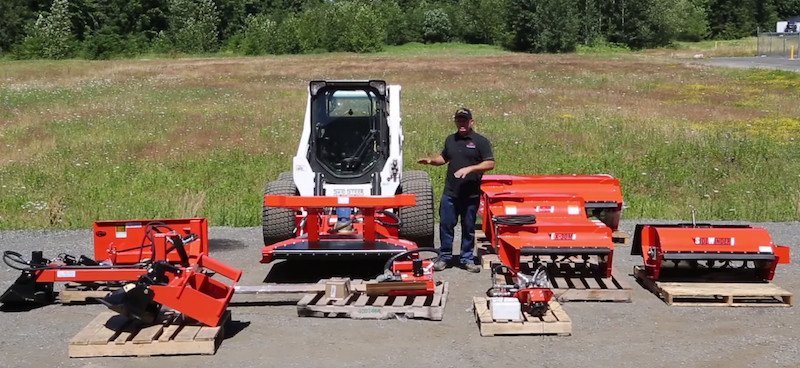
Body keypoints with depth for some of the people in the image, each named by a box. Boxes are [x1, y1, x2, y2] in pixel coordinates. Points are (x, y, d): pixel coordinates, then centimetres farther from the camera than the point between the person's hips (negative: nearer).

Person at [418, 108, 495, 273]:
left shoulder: (480, 141, -3)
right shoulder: (450, 140, 12)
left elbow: (490, 163, -10)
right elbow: (444, 158, 25)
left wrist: (470, 168, -21)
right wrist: (431, 160, 5)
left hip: (471, 195, -3)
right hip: (450, 193, 3)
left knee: (468, 228, 7)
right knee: (446, 225, 4)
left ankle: (467, 259, 18)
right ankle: (445, 257, 17)